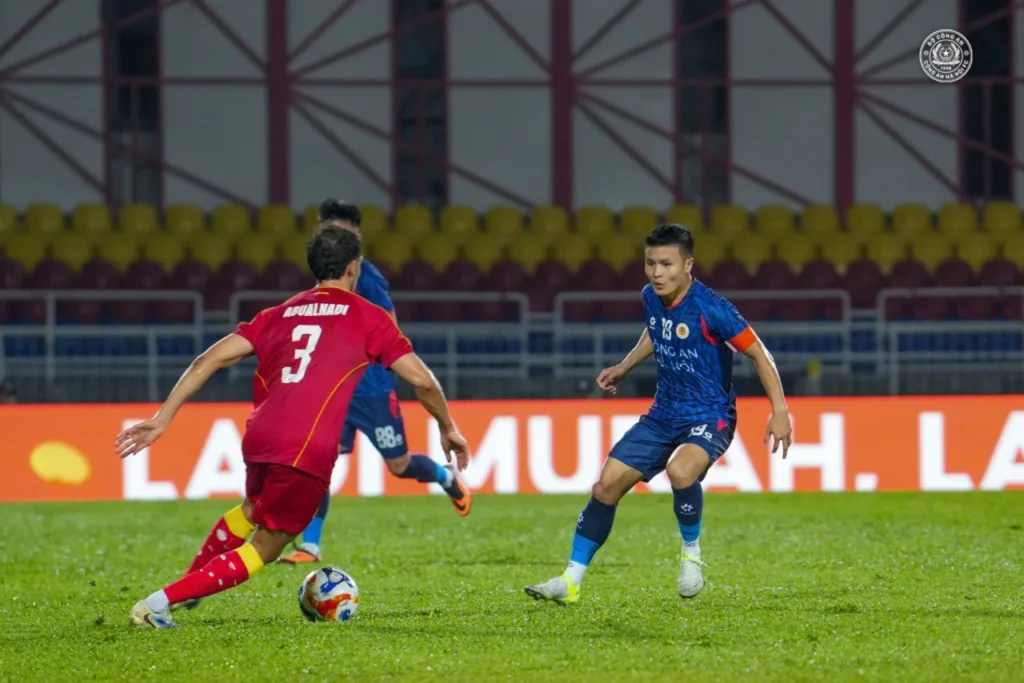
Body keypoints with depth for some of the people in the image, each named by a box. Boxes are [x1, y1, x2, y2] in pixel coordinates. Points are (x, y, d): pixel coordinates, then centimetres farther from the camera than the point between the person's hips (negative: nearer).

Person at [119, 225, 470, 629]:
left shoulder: (280, 315, 20)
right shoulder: (367, 317, 9)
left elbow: (210, 359, 12)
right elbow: (421, 379, 6)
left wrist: (163, 419, 12)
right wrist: (448, 429, 23)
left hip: (260, 439, 5)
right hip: (309, 452, -5)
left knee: (253, 510, 36)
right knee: (265, 546, 6)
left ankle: (187, 586, 39)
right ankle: (161, 602, -5)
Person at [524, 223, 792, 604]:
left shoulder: (710, 308, -22)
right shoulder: (651, 298, -1)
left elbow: (757, 353, -16)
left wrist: (780, 410, -21)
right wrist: (623, 368, 20)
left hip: (710, 416, -7)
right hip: (663, 414, 7)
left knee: (680, 470, -37)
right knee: (608, 484, -1)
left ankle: (691, 554, -9)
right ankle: (571, 581, 9)